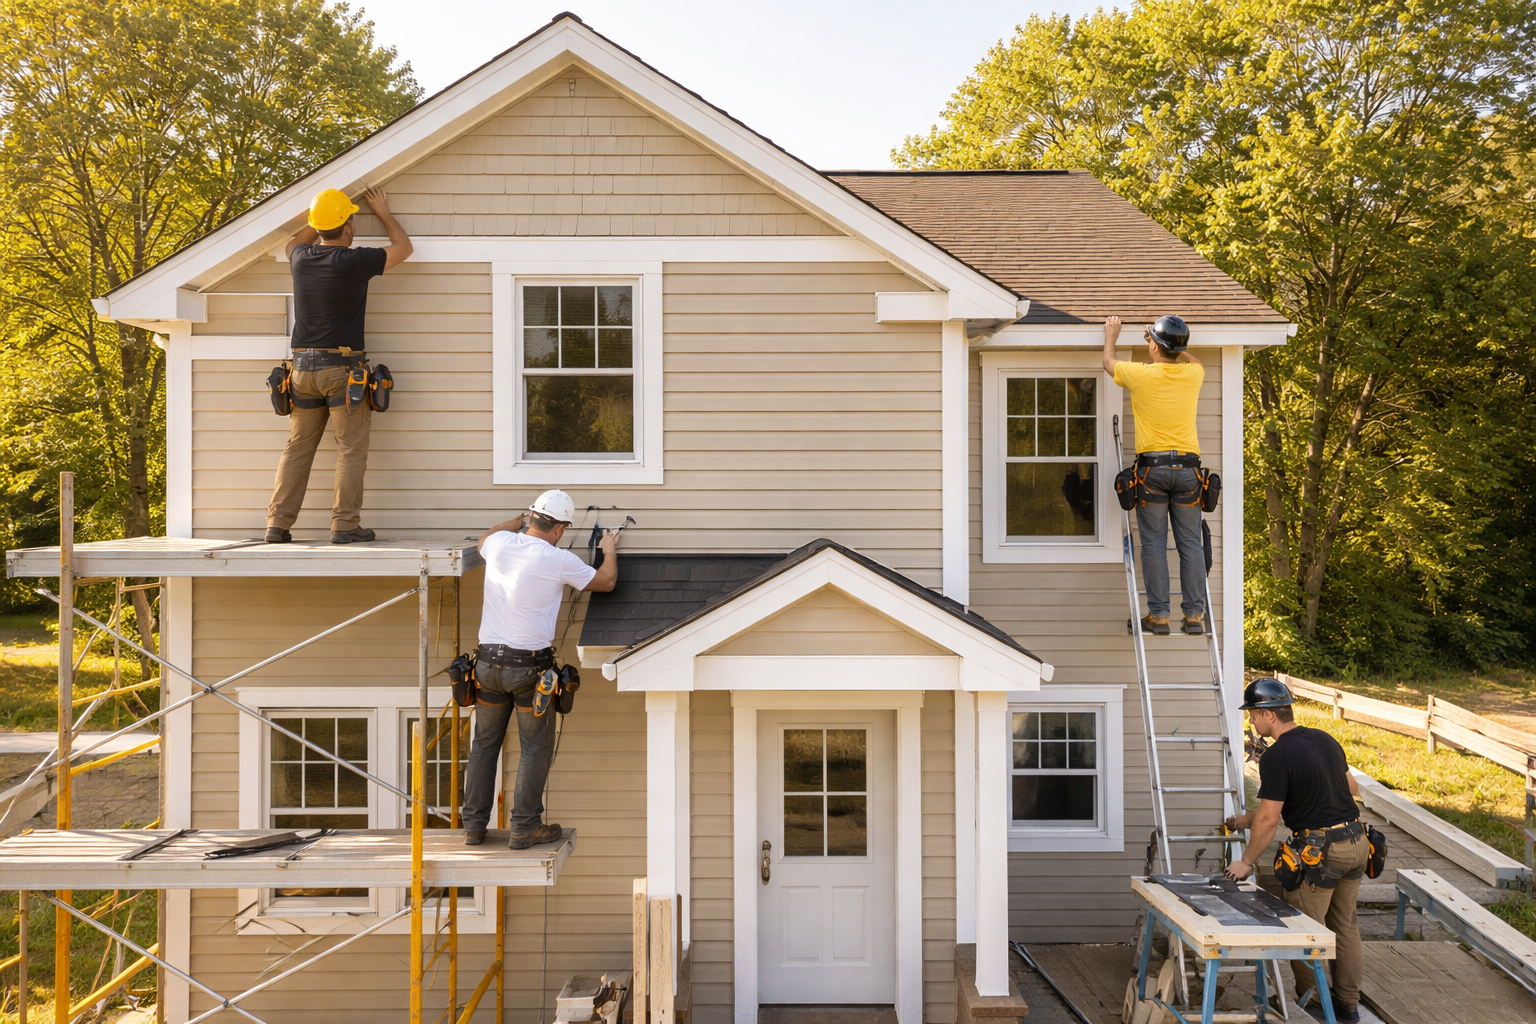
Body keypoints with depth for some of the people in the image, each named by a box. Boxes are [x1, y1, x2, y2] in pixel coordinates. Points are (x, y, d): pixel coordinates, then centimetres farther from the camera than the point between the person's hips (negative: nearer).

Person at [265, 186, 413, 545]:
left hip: (303, 367, 5)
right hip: (343, 367, -5)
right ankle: (345, 525, -5)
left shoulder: (300, 259, 7)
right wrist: (383, 213, 22)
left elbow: (296, 242, 35)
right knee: (351, 450, -1)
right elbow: (404, 247, 7)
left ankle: (278, 524, 9)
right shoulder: (355, 261, -9)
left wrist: (321, 219, 37)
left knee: (297, 449, 10)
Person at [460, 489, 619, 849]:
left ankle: (474, 826, 21)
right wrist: (610, 550, 23)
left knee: (484, 743, 15)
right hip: (531, 667, -5)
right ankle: (525, 827, 13)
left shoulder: (499, 544, 0)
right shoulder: (559, 560, -12)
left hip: (488, 662, 5)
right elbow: (606, 582, 4)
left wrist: (523, 518, 38)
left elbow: (486, 536, 28)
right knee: (535, 748, 8)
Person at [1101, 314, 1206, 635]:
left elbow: (1109, 364, 17)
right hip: (1187, 467, 3)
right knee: (1190, 543, 5)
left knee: (1154, 544, 2)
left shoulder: (1141, 374, -5)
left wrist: (1111, 335, 34)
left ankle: (1158, 615, 2)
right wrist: (1170, 345, 40)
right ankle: (1194, 615, 5)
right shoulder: (1192, 374, 4)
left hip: (1152, 467, -3)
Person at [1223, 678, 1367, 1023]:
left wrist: (1247, 862, -3)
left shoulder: (1276, 756, -17)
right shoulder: (1325, 739, 7)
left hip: (1319, 850, -8)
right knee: (1345, 925, 18)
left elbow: (1269, 819, -16)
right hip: (1356, 842, 8)